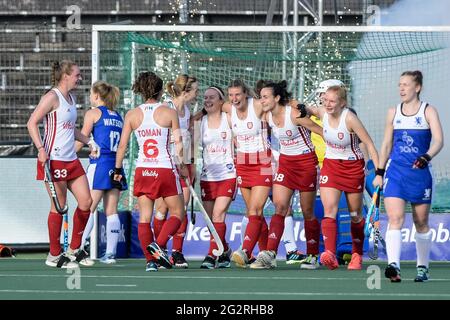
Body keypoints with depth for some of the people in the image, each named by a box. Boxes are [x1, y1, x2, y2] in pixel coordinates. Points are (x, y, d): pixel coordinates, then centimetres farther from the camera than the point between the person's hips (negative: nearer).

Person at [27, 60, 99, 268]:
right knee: (58, 207, -3)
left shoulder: (71, 98, 15)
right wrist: (41, 148, -24)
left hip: (71, 160, 9)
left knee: (86, 202, 6)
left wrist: (88, 142, 18)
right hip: (54, 160, -9)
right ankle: (54, 255, 7)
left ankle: (74, 250, 17)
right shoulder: (52, 97, -11)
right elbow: (32, 123, -16)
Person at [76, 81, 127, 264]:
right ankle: (110, 252, 1)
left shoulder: (93, 113, 0)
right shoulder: (118, 117, 16)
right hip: (116, 165, 6)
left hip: (99, 164, -6)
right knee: (111, 211, 4)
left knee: (88, 208, -5)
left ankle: (79, 248, -10)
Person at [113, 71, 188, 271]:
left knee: (144, 217, 6)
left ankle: (150, 260, -1)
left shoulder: (132, 115, 3)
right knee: (178, 213, 9)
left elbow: (122, 144, 3)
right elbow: (178, 144, -3)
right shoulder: (169, 112, -3)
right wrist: (181, 166, 11)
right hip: (165, 169, -2)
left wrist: (118, 169, 14)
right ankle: (159, 245, -13)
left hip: (142, 170, 2)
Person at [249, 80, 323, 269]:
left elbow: (322, 132, -15)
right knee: (279, 207, -9)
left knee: (308, 212, 3)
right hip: (285, 163, 5)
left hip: (306, 162, -5)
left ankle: (313, 256, 16)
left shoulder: (294, 115, -20)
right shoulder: (267, 117, -2)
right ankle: (269, 255, -16)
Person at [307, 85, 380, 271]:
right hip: (331, 165, 3)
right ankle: (330, 255, -30)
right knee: (329, 210, -16)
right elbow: (310, 110, 18)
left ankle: (357, 255, 26)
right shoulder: (322, 113, -8)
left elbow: (369, 144, -18)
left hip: (353, 167, -3)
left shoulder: (349, 119, -21)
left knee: (355, 215, 9)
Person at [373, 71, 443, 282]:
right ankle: (393, 265, -26)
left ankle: (423, 267, 22)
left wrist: (426, 157, -31)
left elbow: (438, 140, -13)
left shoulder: (428, 111, -1)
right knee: (395, 218, -15)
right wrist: (379, 172, 12)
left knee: (421, 223, 8)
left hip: (420, 172, -2)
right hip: (395, 171, 2)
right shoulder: (393, 113, 10)